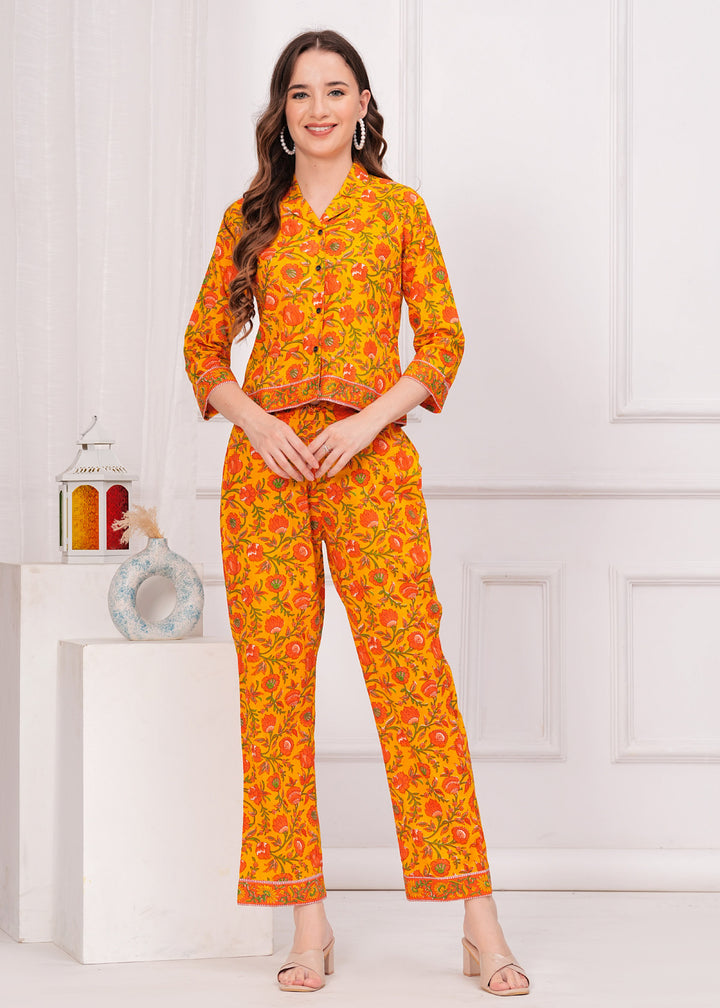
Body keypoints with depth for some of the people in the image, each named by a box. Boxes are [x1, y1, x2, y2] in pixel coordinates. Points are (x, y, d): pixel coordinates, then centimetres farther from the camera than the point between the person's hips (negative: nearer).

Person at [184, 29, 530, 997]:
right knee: (274, 680, -1)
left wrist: (370, 419, -10)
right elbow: (204, 345, 12)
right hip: (265, 462, 2)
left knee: (413, 670, -9)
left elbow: (443, 340, 4)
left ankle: (479, 924, -6)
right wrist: (254, 421, -6)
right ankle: (308, 921, 7)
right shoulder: (250, 218, 12)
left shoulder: (399, 209, 9)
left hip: (370, 458, -2)